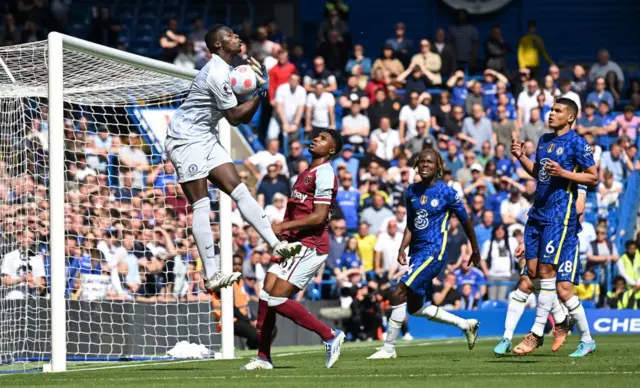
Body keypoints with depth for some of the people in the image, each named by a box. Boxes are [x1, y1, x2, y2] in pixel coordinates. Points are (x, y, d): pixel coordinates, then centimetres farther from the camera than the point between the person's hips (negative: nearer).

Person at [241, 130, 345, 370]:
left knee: (277, 299, -14)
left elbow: (319, 217, -19)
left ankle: (330, 336, -5)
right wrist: (283, 232, 13)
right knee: (266, 294, 3)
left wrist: (283, 226, -18)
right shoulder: (307, 173, 20)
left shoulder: (324, 174, -11)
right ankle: (263, 357, 8)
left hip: (310, 246, -9)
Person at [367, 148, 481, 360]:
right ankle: (466, 324, 28)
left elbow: (466, 222, 4)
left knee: (399, 296, -18)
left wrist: (475, 251, 12)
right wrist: (402, 249, 3)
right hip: (417, 251, 8)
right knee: (415, 307, 13)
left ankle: (389, 348, -9)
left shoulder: (447, 192, -7)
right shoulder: (412, 191, 9)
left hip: (434, 251, -8)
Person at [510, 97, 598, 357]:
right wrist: (521, 157, 9)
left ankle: (537, 334, -9)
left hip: (560, 214, -8)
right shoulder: (544, 140, 17)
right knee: (533, 270, 1)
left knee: (546, 270, -12)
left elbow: (593, 178, -7)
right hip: (538, 212, 8)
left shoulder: (577, 143, -6)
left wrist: (563, 173, -18)